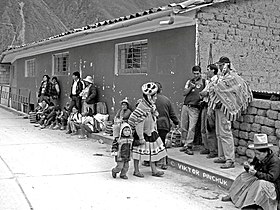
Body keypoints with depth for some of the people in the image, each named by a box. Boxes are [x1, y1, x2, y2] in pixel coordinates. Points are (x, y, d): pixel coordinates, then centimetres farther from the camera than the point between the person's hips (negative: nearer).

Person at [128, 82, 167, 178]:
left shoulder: (151, 106, 3)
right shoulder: (142, 108, -26)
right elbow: (139, 125, -25)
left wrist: (155, 131, 17)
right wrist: (141, 138, -23)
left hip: (151, 133, 9)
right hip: (142, 134, -9)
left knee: (152, 152, 13)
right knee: (138, 151, 5)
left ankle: (154, 170, 22)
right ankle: (136, 170, 18)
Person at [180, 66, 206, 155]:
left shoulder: (204, 82, 4)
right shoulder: (189, 81, 17)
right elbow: (184, 93, 11)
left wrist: (203, 99, -15)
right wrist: (191, 87, -4)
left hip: (195, 108, -4)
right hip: (185, 106, 4)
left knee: (191, 128, -8)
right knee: (183, 127, 6)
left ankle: (189, 146, -4)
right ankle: (185, 144, 17)